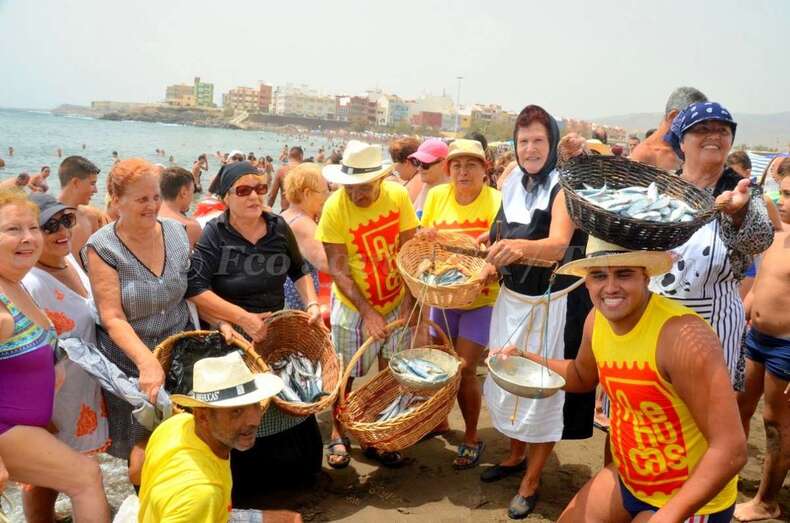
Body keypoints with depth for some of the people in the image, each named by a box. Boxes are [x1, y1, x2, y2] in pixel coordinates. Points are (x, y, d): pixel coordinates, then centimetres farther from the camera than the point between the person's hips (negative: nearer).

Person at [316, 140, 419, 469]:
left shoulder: (398, 195, -14)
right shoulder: (335, 208, -20)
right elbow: (337, 269, -19)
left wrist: (409, 301, -14)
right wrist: (368, 312, -24)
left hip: (395, 301, 2)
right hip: (353, 304, -2)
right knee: (344, 375, 9)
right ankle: (338, 435, 31)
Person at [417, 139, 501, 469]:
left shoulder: (496, 201, -14)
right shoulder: (437, 195, -3)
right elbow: (423, 239, 6)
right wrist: (423, 235, -16)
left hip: (481, 298, -4)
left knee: (463, 368, -4)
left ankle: (472, 438, 17)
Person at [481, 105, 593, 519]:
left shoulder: (565, 186, -14)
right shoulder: (513, 183, 4)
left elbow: (559, 245, -31)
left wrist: (521, 247, -49)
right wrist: (494, 260, 2)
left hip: (554, 303, -6)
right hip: (512, 298, 6)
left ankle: (531, 481, 19)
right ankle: (516, 454, 39)